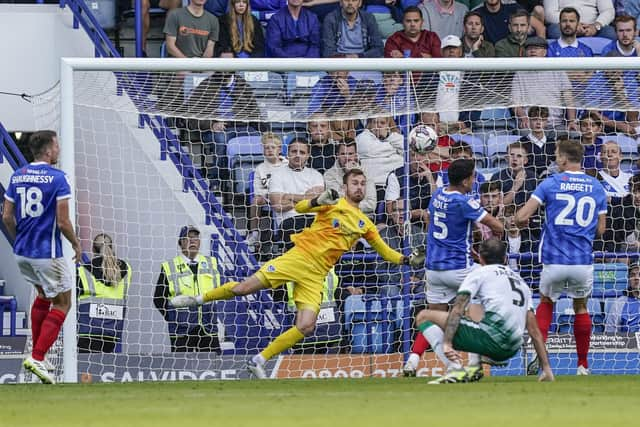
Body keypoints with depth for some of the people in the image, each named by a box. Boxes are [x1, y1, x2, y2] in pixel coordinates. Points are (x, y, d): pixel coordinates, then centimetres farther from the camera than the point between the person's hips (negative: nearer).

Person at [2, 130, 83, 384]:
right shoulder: (57, 178, -14)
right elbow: (63, 221, -15)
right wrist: (76, 243, 1)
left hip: (22, 252, 7)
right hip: (47, 253, -7)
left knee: (43, 295, 26)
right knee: (62, 303, 5)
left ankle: (37, 355, 24)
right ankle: (37, 357, -8)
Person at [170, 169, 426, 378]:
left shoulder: (365, 224, 16)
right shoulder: (333, 204, 3)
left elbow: (384, 251, 23)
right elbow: (300, 207, -10)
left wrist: (407, 260, 9)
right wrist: (318, 201, -30)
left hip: (316, 275, 4)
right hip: (298, 257, -4)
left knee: (306, 327, -13)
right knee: (244, 288, -13)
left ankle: (259, 361, -1)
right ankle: (199, 299, 13)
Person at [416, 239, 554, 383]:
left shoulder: (479, 273, 12)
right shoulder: (521, 281, 28)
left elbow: (457, 310, -4)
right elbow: (534, 331, 21)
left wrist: (446, 344, -14)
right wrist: (546, 368, 19)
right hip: (511, 351, 7)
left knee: (424, 317, 2)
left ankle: (455, 369, -18)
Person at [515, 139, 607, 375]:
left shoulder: (550, 184, -5)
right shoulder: (596, 187, 4)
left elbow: (521, 217, -8)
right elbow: (600, 229, 9)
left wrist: (520, 221, 15)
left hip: (554, 260, -1)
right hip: (583, 262, 1)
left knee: (546, 303, 21)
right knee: (581, 308, 21)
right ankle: (583, 364, 21)